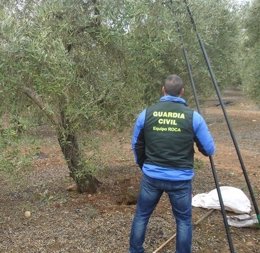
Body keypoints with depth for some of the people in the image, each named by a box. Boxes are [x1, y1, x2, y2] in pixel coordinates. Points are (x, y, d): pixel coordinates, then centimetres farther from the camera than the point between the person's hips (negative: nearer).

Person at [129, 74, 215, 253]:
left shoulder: (146, 114, -4)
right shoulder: (193, 116, -9)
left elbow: (136, 146, 6)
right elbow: (209, 150, -3)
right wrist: (191, 144, 19)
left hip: (151, 176, 2)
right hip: (181, 179, -1)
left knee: (141, 215, 19)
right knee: (184, 220, 17)